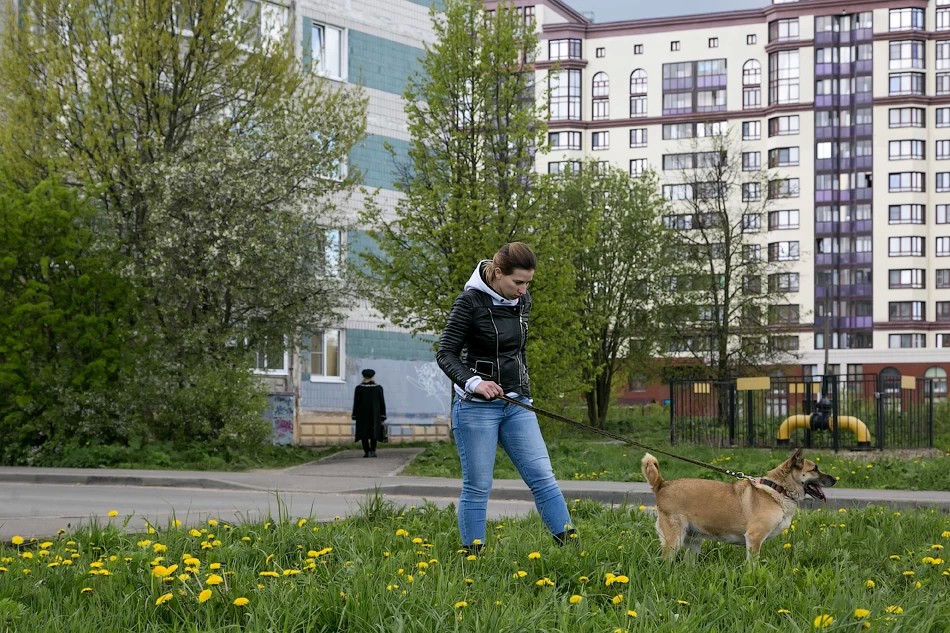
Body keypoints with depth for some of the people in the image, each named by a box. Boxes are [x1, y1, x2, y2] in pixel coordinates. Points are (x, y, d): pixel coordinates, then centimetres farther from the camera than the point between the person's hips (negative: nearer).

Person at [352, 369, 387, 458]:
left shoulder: (359, 388, -5)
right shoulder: (378, 388, 0)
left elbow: (356, 403, -4)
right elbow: (382, 402, 1)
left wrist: (355, 416, 1)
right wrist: (383, 416, 5)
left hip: (362, 413, -1)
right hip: (375, 413, 1)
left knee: (364, 432, 3)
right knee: (373, 432, 9)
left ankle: (366, 451, -4)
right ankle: (373, 451, -1)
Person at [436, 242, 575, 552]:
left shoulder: (522, 300, 6)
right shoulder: (470, 302, -13)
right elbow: (445, 354, -13)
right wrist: (474, 382, -29)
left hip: (516, 404, 6)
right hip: (476, 406, -5)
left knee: (542, 476, 0)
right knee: (477, 487, -1)